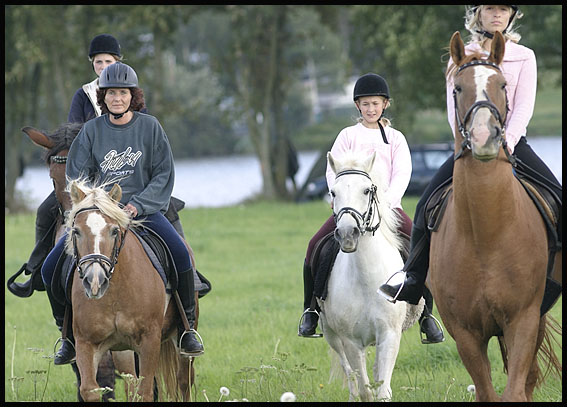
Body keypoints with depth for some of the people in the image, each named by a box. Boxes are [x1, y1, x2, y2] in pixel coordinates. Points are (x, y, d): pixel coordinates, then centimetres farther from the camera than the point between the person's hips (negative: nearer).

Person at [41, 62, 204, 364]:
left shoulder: (150, 127, 1)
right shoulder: (92, 130, 5)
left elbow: (164, 174, 1)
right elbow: (77, 173, 7)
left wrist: (138, 205, -13)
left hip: (143, 209, -2)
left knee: (180, 255, -28)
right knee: (51, 267, -11)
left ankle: (187, 328, -10)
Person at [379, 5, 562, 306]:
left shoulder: (524, 57, 8)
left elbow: (524, 105, -3)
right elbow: (455, 110, 1)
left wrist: (507, 142, -19)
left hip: (513, 142, 0)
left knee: (558, 200, -20)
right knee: (427, 205, -15)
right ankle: (413, 283, -6)